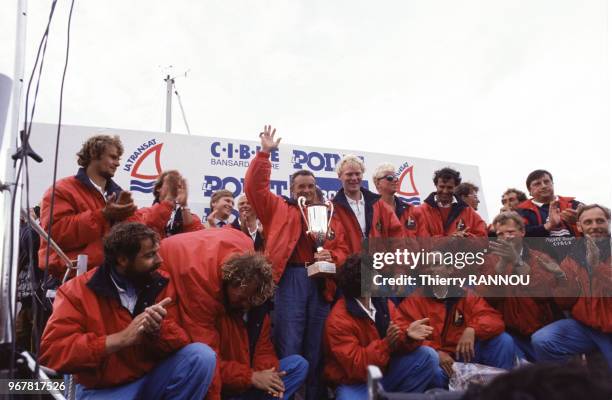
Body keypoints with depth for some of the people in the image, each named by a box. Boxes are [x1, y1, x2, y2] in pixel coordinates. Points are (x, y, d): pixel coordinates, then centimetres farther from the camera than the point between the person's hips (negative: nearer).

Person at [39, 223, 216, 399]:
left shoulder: (162, 283, -2)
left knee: (202, 355, -20)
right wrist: (122, 338, -26)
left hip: (154, 378, 4)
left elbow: (180, 340, -4)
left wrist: (158, 330, -27)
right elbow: (51, 351, -19)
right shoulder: (77, 291, -9)